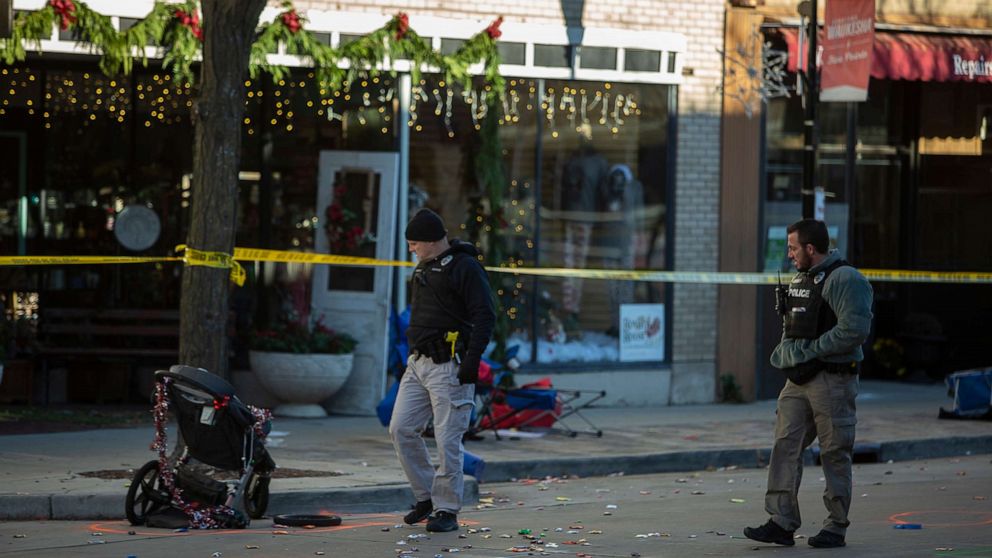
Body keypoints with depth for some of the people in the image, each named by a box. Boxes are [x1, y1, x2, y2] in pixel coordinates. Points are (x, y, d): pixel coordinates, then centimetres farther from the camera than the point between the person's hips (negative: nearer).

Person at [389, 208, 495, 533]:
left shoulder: (465, 267, -10)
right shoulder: (424, 268, 17)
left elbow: (484, 317, -15)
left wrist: (473, 360, -21)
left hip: (450, 366, -9)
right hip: (418, 363, 9)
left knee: (447, 440, -5)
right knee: (401, 428, 3)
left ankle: (447, 510, 4)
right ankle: (426, 496, 16)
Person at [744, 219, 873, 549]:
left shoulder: (845, 280, -12)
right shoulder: (799, 280, 17)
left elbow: (854, 330, -21)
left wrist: (808, 350, -18)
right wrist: (785, 351, 8)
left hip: (832, 380, -8)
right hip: (799, 379, 8)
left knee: (835, 454, -1)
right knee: (785, 446, 0)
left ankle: (836, 527, 8)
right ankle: (782, 524, 0)